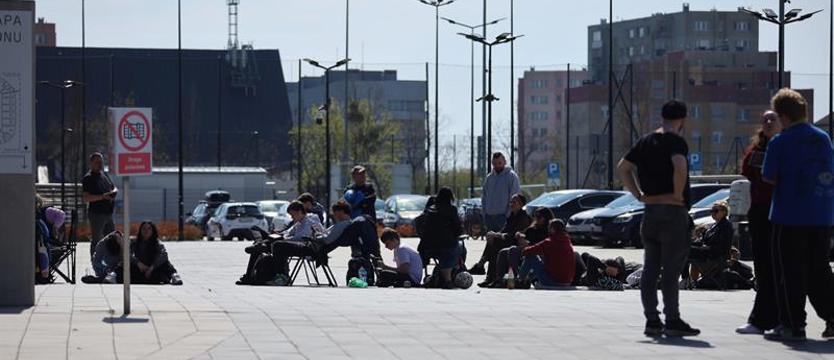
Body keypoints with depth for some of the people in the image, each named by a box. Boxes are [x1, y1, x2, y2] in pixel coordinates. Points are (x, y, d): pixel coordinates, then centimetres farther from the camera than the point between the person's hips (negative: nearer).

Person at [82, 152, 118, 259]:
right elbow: (86, 198, -18)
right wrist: (102, 196, -27)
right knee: (96, 241, -3)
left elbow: (115, 188, 24)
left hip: (108, 213, 8)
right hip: (96, 213, -8)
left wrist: (114, 191, -1)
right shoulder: (88, 178, -9)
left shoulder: (104, 174, 14)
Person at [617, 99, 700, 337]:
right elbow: (680, 167, -29)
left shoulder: (646, 142, 12)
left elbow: (622, 168, 17)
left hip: (650, 211, 7)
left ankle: (652, 320, 10)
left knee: (650, 269, 8)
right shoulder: (676, 141, -11)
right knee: (671, 269, -5)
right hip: (673, 211, -7)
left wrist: (639, 194, 13)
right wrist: (679, 195, -16)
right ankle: (672, 320, -4)